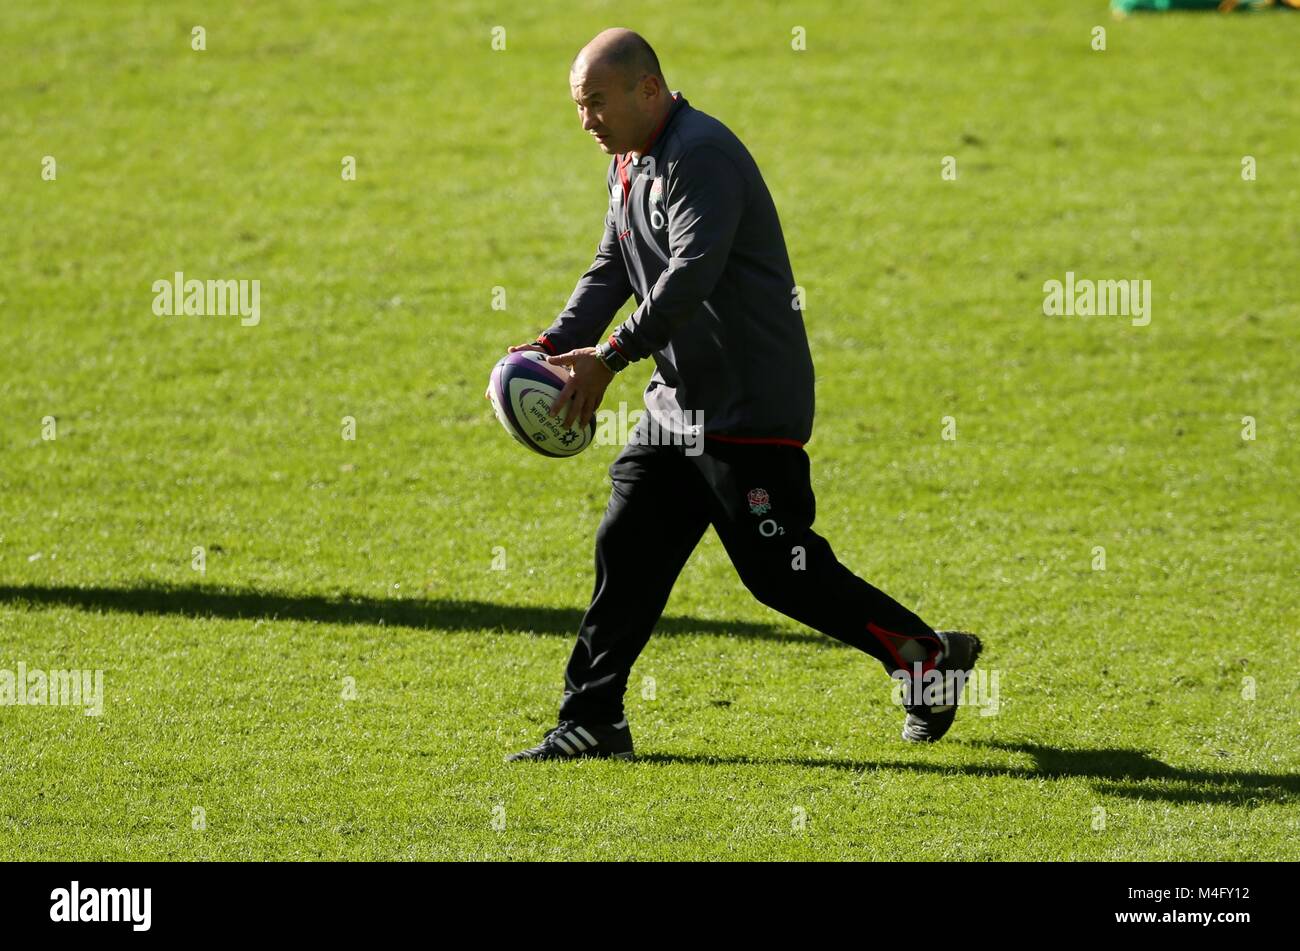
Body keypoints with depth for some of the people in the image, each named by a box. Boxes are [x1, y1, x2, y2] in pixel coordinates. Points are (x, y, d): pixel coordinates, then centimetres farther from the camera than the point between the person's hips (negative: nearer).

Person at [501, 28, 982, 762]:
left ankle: (928, 657, 9)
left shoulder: (701, 154, -19)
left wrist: (612, 356, -35)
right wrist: (559, 343, -2)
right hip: (679, 402, 10)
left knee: (778, 569, -6)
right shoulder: (630, 163, 13)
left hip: (751, 406, -10)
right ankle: (593, 721, 9)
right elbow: (612, 269, 15)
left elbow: (691, 272, -29)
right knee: (627, 549, 5)